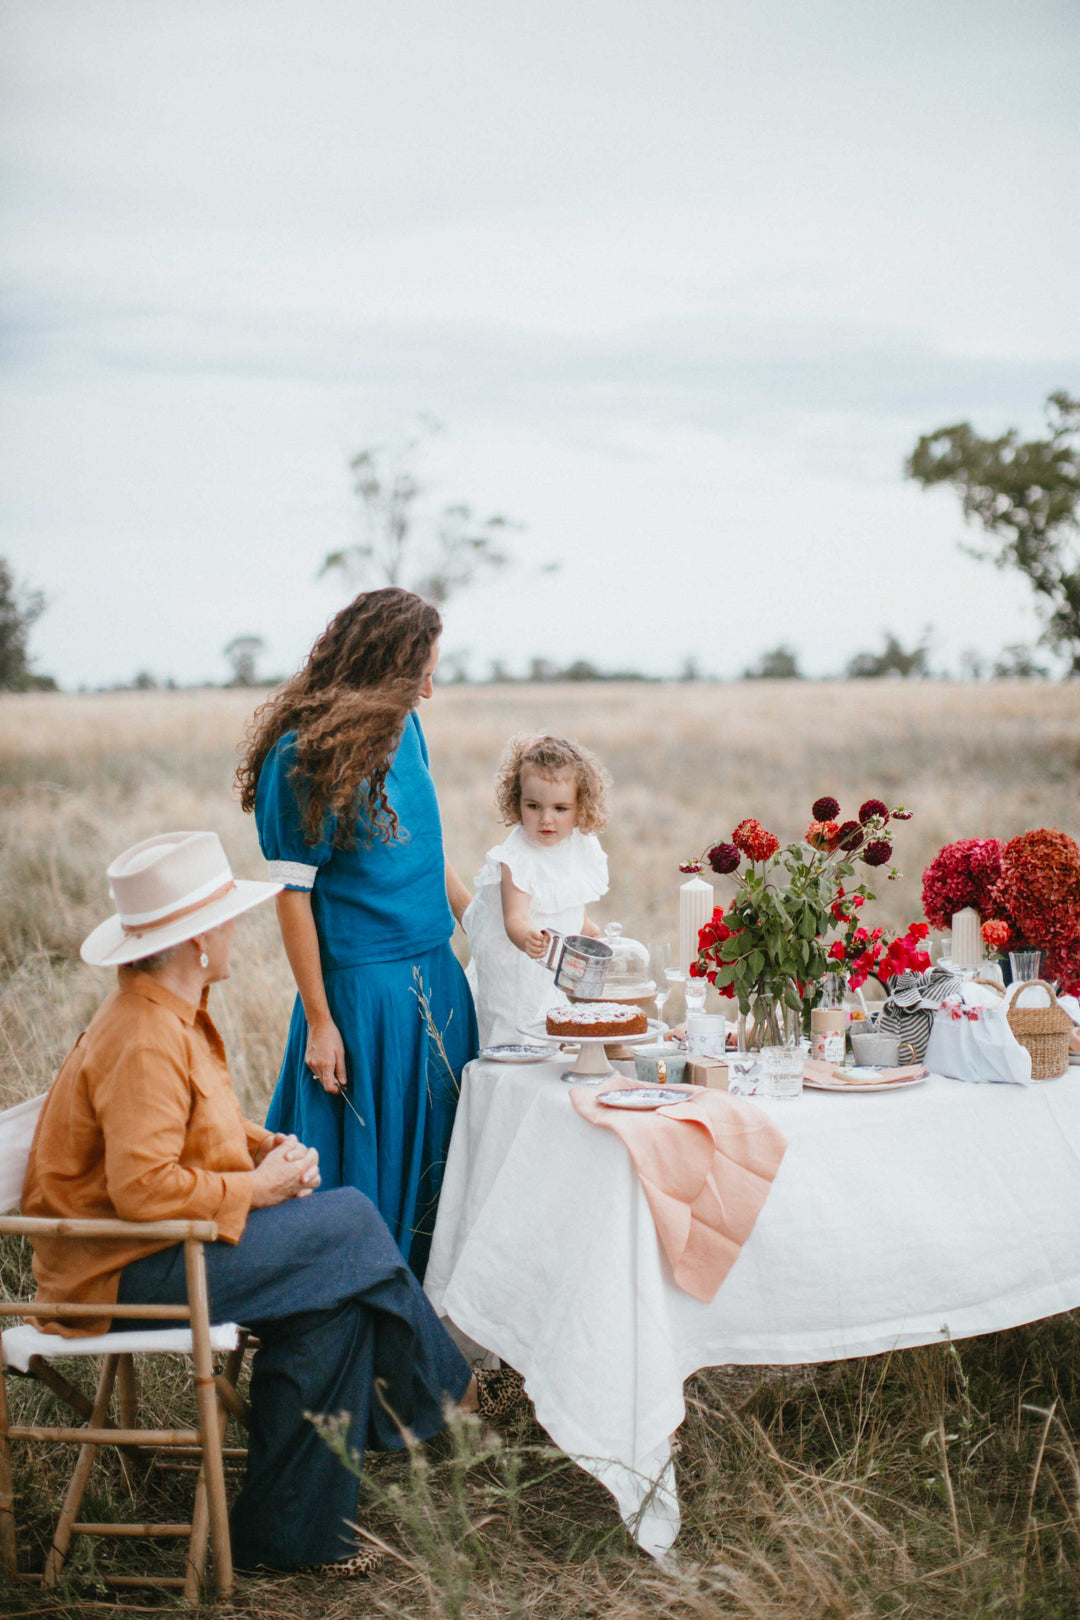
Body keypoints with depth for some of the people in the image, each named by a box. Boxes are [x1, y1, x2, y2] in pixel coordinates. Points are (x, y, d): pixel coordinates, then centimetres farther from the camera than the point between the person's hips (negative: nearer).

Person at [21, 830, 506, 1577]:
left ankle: (293, 1534, 2)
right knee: (351, 1223, -13)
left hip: (161, 1242, 10)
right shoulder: (144, 1042, -24)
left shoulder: (174, 1014, 11)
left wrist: (266, 1147, 4)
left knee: (331, 1301, -4)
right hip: (122, 1271, -10)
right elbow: (143, 1187, -30)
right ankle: (443, 1388, 11)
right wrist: (256, 1187, -18)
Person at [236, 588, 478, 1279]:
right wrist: (319, 1020, -14)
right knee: (368, 1162, 3)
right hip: (363, 989, -7)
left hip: (437, 980, 7)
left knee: (435, 1151, 14)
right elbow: (292, 893, -14)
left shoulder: (404, 726, 7)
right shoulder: (302, 754, -15)